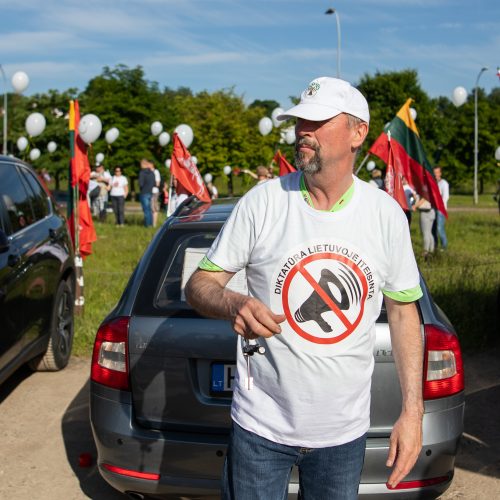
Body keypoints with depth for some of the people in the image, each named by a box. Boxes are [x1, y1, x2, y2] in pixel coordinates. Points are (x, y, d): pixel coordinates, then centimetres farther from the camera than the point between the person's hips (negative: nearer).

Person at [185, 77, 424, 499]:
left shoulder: (387, 214, -4)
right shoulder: (262, 202, -10)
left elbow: (403, 310, 5)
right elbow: (199, 285, -6)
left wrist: (413, 411, 0)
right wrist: (233, 304, -30)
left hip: (346, 431, 2)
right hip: (262, 425, -2)